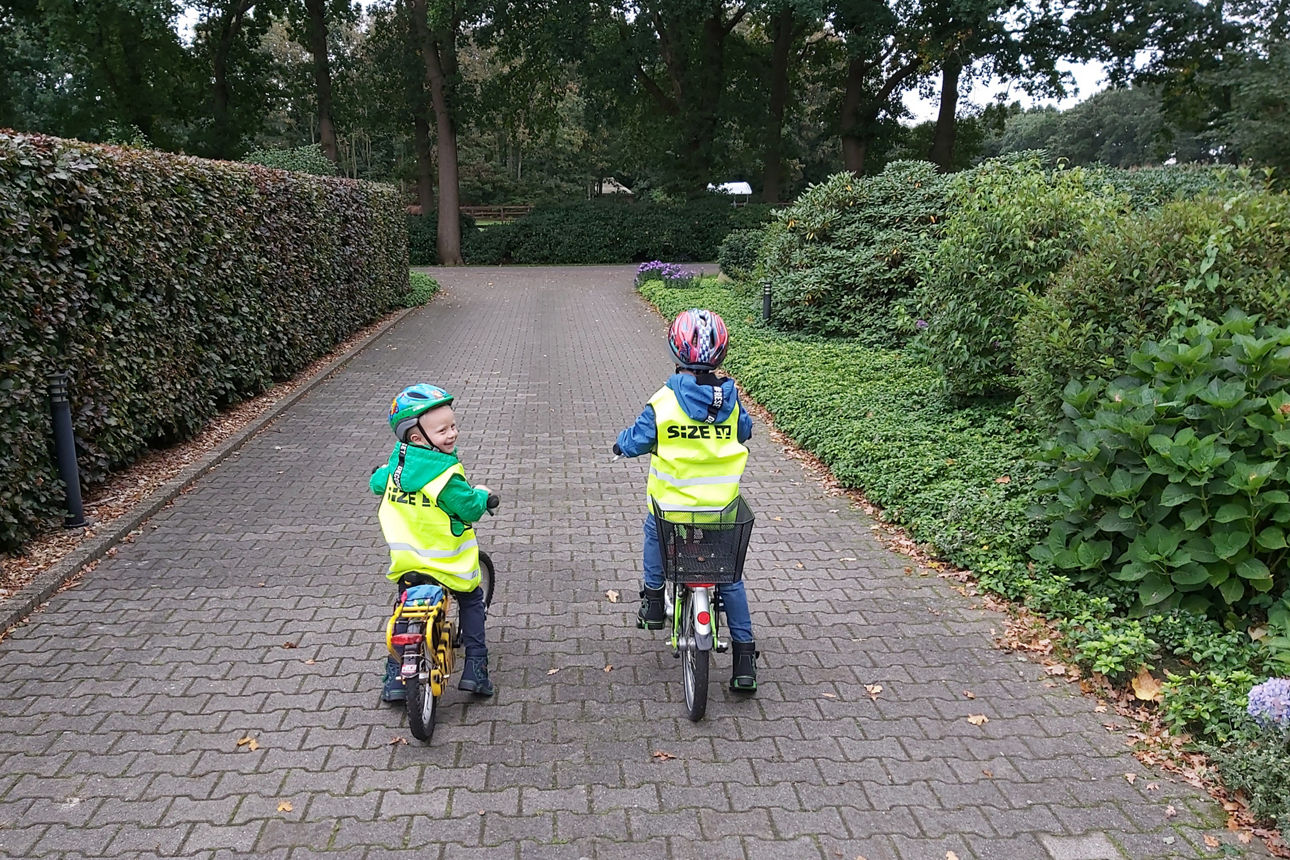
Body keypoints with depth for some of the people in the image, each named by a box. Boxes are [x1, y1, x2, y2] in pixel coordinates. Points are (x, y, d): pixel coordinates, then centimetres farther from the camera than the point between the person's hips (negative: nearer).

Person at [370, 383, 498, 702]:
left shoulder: (397, 460, -3)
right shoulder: (444, 472, -24)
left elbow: (378, 484, 17)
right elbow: (469, 509, -18)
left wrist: (380, 473, 39)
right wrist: (483, 495, 2)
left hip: (404, 562, 5)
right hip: (447, 564, -5)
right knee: (472, 601, 18)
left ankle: (395, 677, 22)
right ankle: (475, 668, 15)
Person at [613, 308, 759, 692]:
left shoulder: (663, 402, -13)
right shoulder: (730, 398, -2)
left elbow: (635, 443, -4)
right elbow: (745, 432, 17)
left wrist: (621, 443, 19)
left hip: (672, 503, -2)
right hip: (723, 508, 2)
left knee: (654, 531, 33)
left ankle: (653, 600, 34)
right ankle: (745, 654, 16)